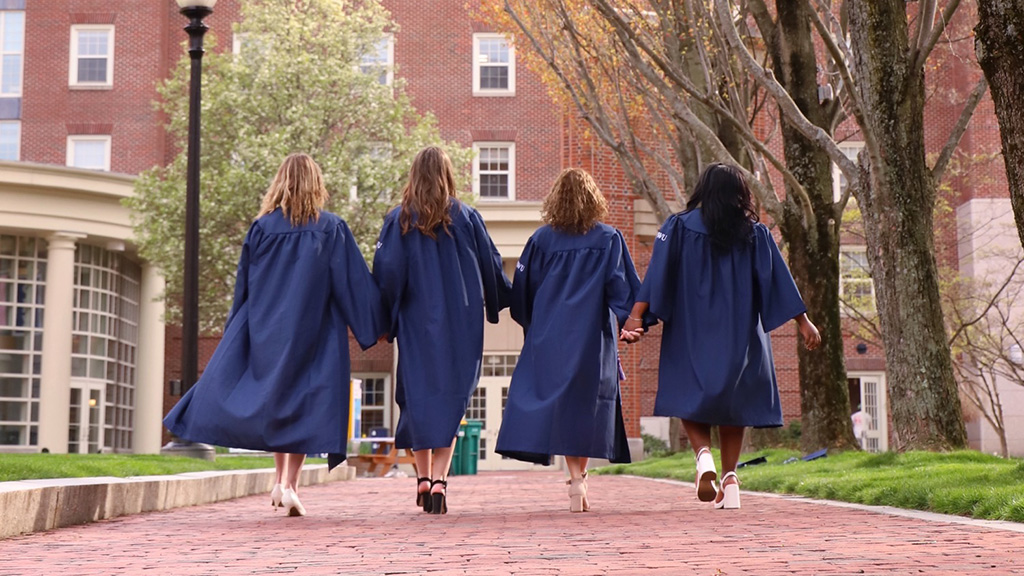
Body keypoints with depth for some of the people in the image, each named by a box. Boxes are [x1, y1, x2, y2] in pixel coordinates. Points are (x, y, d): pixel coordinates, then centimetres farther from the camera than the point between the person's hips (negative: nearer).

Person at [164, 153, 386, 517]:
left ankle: (281, 479, 7)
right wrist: (377, 325, 1)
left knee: (273, 396, 14)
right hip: (312, 330, -2)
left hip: (266, 328, 2)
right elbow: (355, 282, -5)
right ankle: (290, 484, -4)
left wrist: (238, 333, 17)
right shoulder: (332, 229, -4)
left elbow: (244, 283, 6)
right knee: (302, 402, 2)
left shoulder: (262, 228, 0)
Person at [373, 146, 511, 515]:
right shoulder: (466, 218, 1)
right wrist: (496, 304, 22)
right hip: (460, 319, 0)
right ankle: (439, 479, -9)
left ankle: (423, 477, 5)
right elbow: (491, 266, 7)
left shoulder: (399, 220, -2)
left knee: (418, 393, 9)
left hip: (417, 321, 0)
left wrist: (384, 320, 2)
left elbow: (386, 273, -6)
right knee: (450, 395, 2)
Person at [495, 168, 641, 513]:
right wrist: (616, 324, 12)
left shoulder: (541, 239, 3)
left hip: (550, 337, 1)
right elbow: (625, 291, 0)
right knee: (585, 402, 6)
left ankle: (576, 478, -9)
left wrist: (536, 329, 20)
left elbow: (522, 291, 8)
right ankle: (579, 478, 2)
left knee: (557, 401, 2)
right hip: (593, 337, -1)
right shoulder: (609, 239, 1)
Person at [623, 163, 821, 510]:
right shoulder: (753, 233, 3)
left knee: (691, 397, 8)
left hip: (691, 332, -1)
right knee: (733, 400, 11)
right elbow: (779, 281, 1)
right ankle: (729, 477, 2)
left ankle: (703, 455, -18)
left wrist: (636, 315, -13)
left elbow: (657, 275, -9)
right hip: (739, 334, 2)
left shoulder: (679, 227, 0)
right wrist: (803, 321, 4)